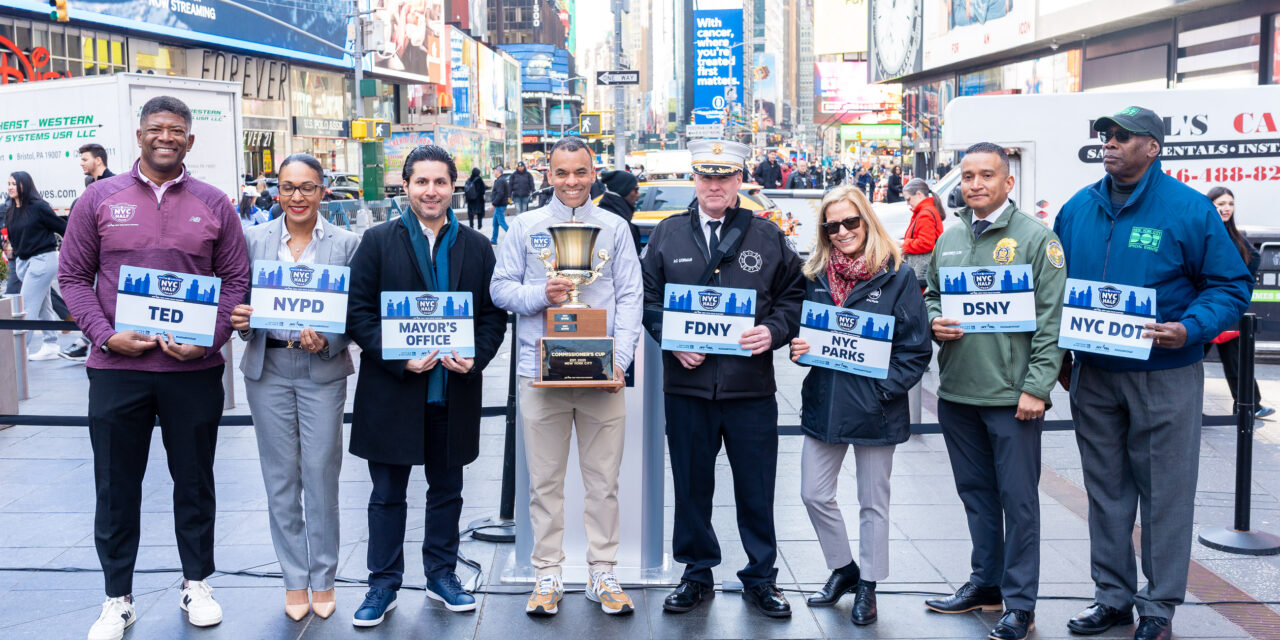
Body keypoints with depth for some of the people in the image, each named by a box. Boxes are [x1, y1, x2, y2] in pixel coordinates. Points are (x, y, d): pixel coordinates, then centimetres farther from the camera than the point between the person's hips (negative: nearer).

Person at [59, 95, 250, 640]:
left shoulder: (214, 204, 5)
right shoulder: (100, 198, 4)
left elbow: (235, 279, 5)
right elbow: (73, 275, 4)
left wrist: (209, 339, -9)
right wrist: (106, 335, -10)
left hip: (194, 369, 0)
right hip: (117, 368, 0)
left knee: (194, 482, 11)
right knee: (116, 487, 8)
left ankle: (197, 584, 28)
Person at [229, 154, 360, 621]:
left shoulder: (347, 244, 0)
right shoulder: (255, 239, 6)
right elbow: (241, 299, 9)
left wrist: (327, 342, -17)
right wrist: (238, 319, -13)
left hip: (323, 369, -2)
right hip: (268, 367, 2)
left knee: (321, 474, 0)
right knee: (280, 477, 7)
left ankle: (323, 578, 16)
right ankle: (294, 579, 20)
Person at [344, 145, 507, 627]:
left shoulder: (477, 246, 7)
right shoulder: (378, 242, 0)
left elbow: (493, 315, 7)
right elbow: (358, 313, -5)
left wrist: (477, 357, -11)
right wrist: (400, 359, -16)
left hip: (454, 391, 2)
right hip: (392, 391, -2)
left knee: (447, 490, 14)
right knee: (388, 495, 7)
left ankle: (442, 575, 28)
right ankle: (383, 585, 19)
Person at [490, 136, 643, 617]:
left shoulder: (615, 228, 8)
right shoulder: (525, 227, 8)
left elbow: (630, 297, 5)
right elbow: (500, 289, 7)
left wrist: (621, 359, -7)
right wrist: (539, 296, -13)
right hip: (540, 372, 0)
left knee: (603, 478, 5)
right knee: (545, 479, 5)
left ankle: (602, 574, 16)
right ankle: (547, 574, 16)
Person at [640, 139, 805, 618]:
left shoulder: (768, 237, 6)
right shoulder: (667, 235, 7)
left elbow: (794, 296, 7)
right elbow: (648, 297, 8)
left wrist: (774, 331, -11)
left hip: (751, 385, -1)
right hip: (687, 383, 1)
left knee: (756, 488, 7)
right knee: (692, 485, 11)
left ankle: (760, 578, 23)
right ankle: (697, 574, 26)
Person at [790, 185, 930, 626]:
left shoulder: (896, 277, -7)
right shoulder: (815, 276, 5)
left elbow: (916, 347, -7)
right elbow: (800, 328, 15)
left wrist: (885, 389, -15)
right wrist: (798, 348, -7)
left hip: (874, 407, -4)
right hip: (823, 404, 4)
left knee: (873, 502, 9)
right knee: (814, 494, 8)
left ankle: (867, 586, 25)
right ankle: (843, 568, 30)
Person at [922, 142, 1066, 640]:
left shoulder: (1036, 238, -6)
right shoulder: (948, 240, 11)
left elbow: (1051, 319, -9)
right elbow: (931, 295, 22)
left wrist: (1036, 387, -15)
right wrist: (934, 321, -2)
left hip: (1012, 396, -6)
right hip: (956, 392, 6)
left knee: (1018, 499, 1)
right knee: (975, 492, 16)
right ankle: (986, 583, 31)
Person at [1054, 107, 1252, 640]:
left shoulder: (1190, 210, -8)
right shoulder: (1078, 209, 6)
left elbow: (1231, 285, -4)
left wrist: (1190, 329, -21)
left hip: (1164, 376, -4)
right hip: (1092, 375, 5)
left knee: (1165, 493, 4)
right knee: (1106, 490, 13)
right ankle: (1112, 595, 26)